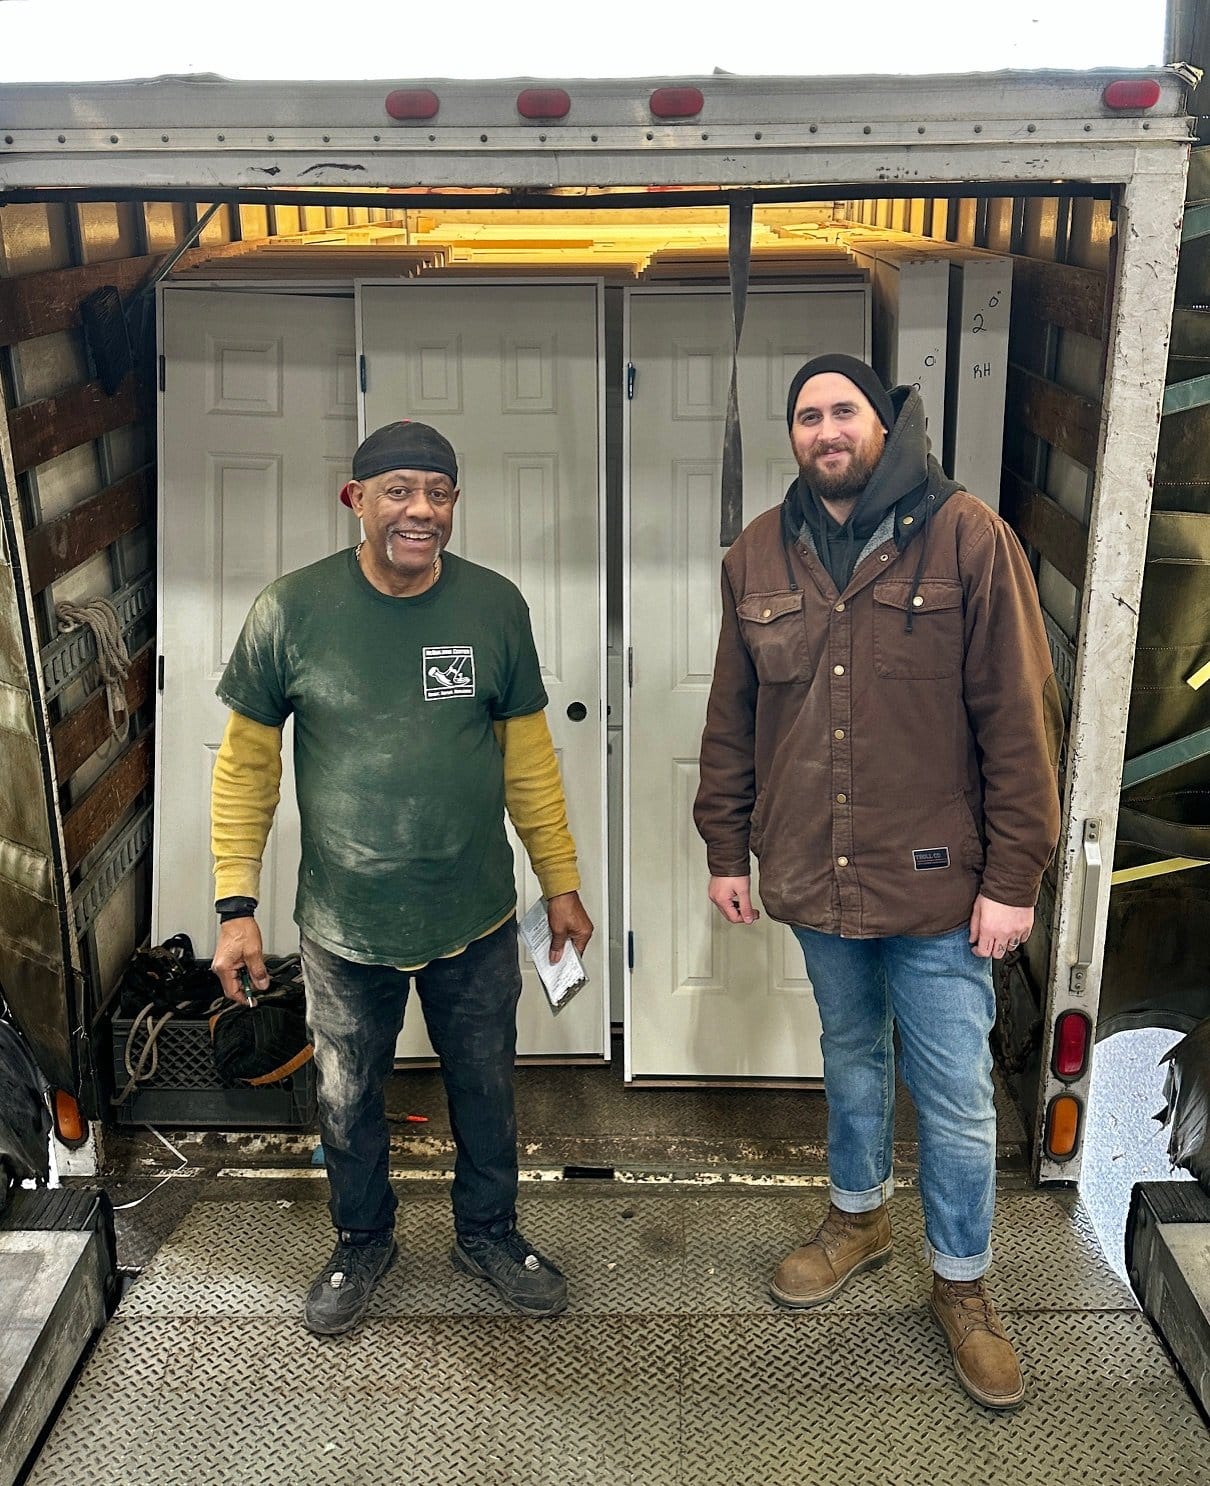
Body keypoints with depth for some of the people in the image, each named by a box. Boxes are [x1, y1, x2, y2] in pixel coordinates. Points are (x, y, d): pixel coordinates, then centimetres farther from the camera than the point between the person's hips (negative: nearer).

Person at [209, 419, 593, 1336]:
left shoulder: (495, 606, -7)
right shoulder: (292, 611, -12)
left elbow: (528, 753, 1)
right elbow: (247, 761, -4)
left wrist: (562, 884, 5)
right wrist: (236, 905, -6)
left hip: (475, 921, 1)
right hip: (345, 925, -1)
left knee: (486, 1089, 17)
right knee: (348, 1100, 17)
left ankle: (488, 1231, 43)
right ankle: (363, 1241, 44)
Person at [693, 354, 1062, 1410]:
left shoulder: (967, 539, -10)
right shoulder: (759, 557, 3)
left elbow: (1020, 717, -11)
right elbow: (733, 719, 9)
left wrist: (1013, 878, -13)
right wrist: (725, 849, 8)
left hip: (935, 886, -3)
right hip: (813, 879, 4)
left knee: (956, 1096, 7)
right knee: (852, 1056, 23)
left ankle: (963, 1283, 28)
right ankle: (860, 1216, 45)